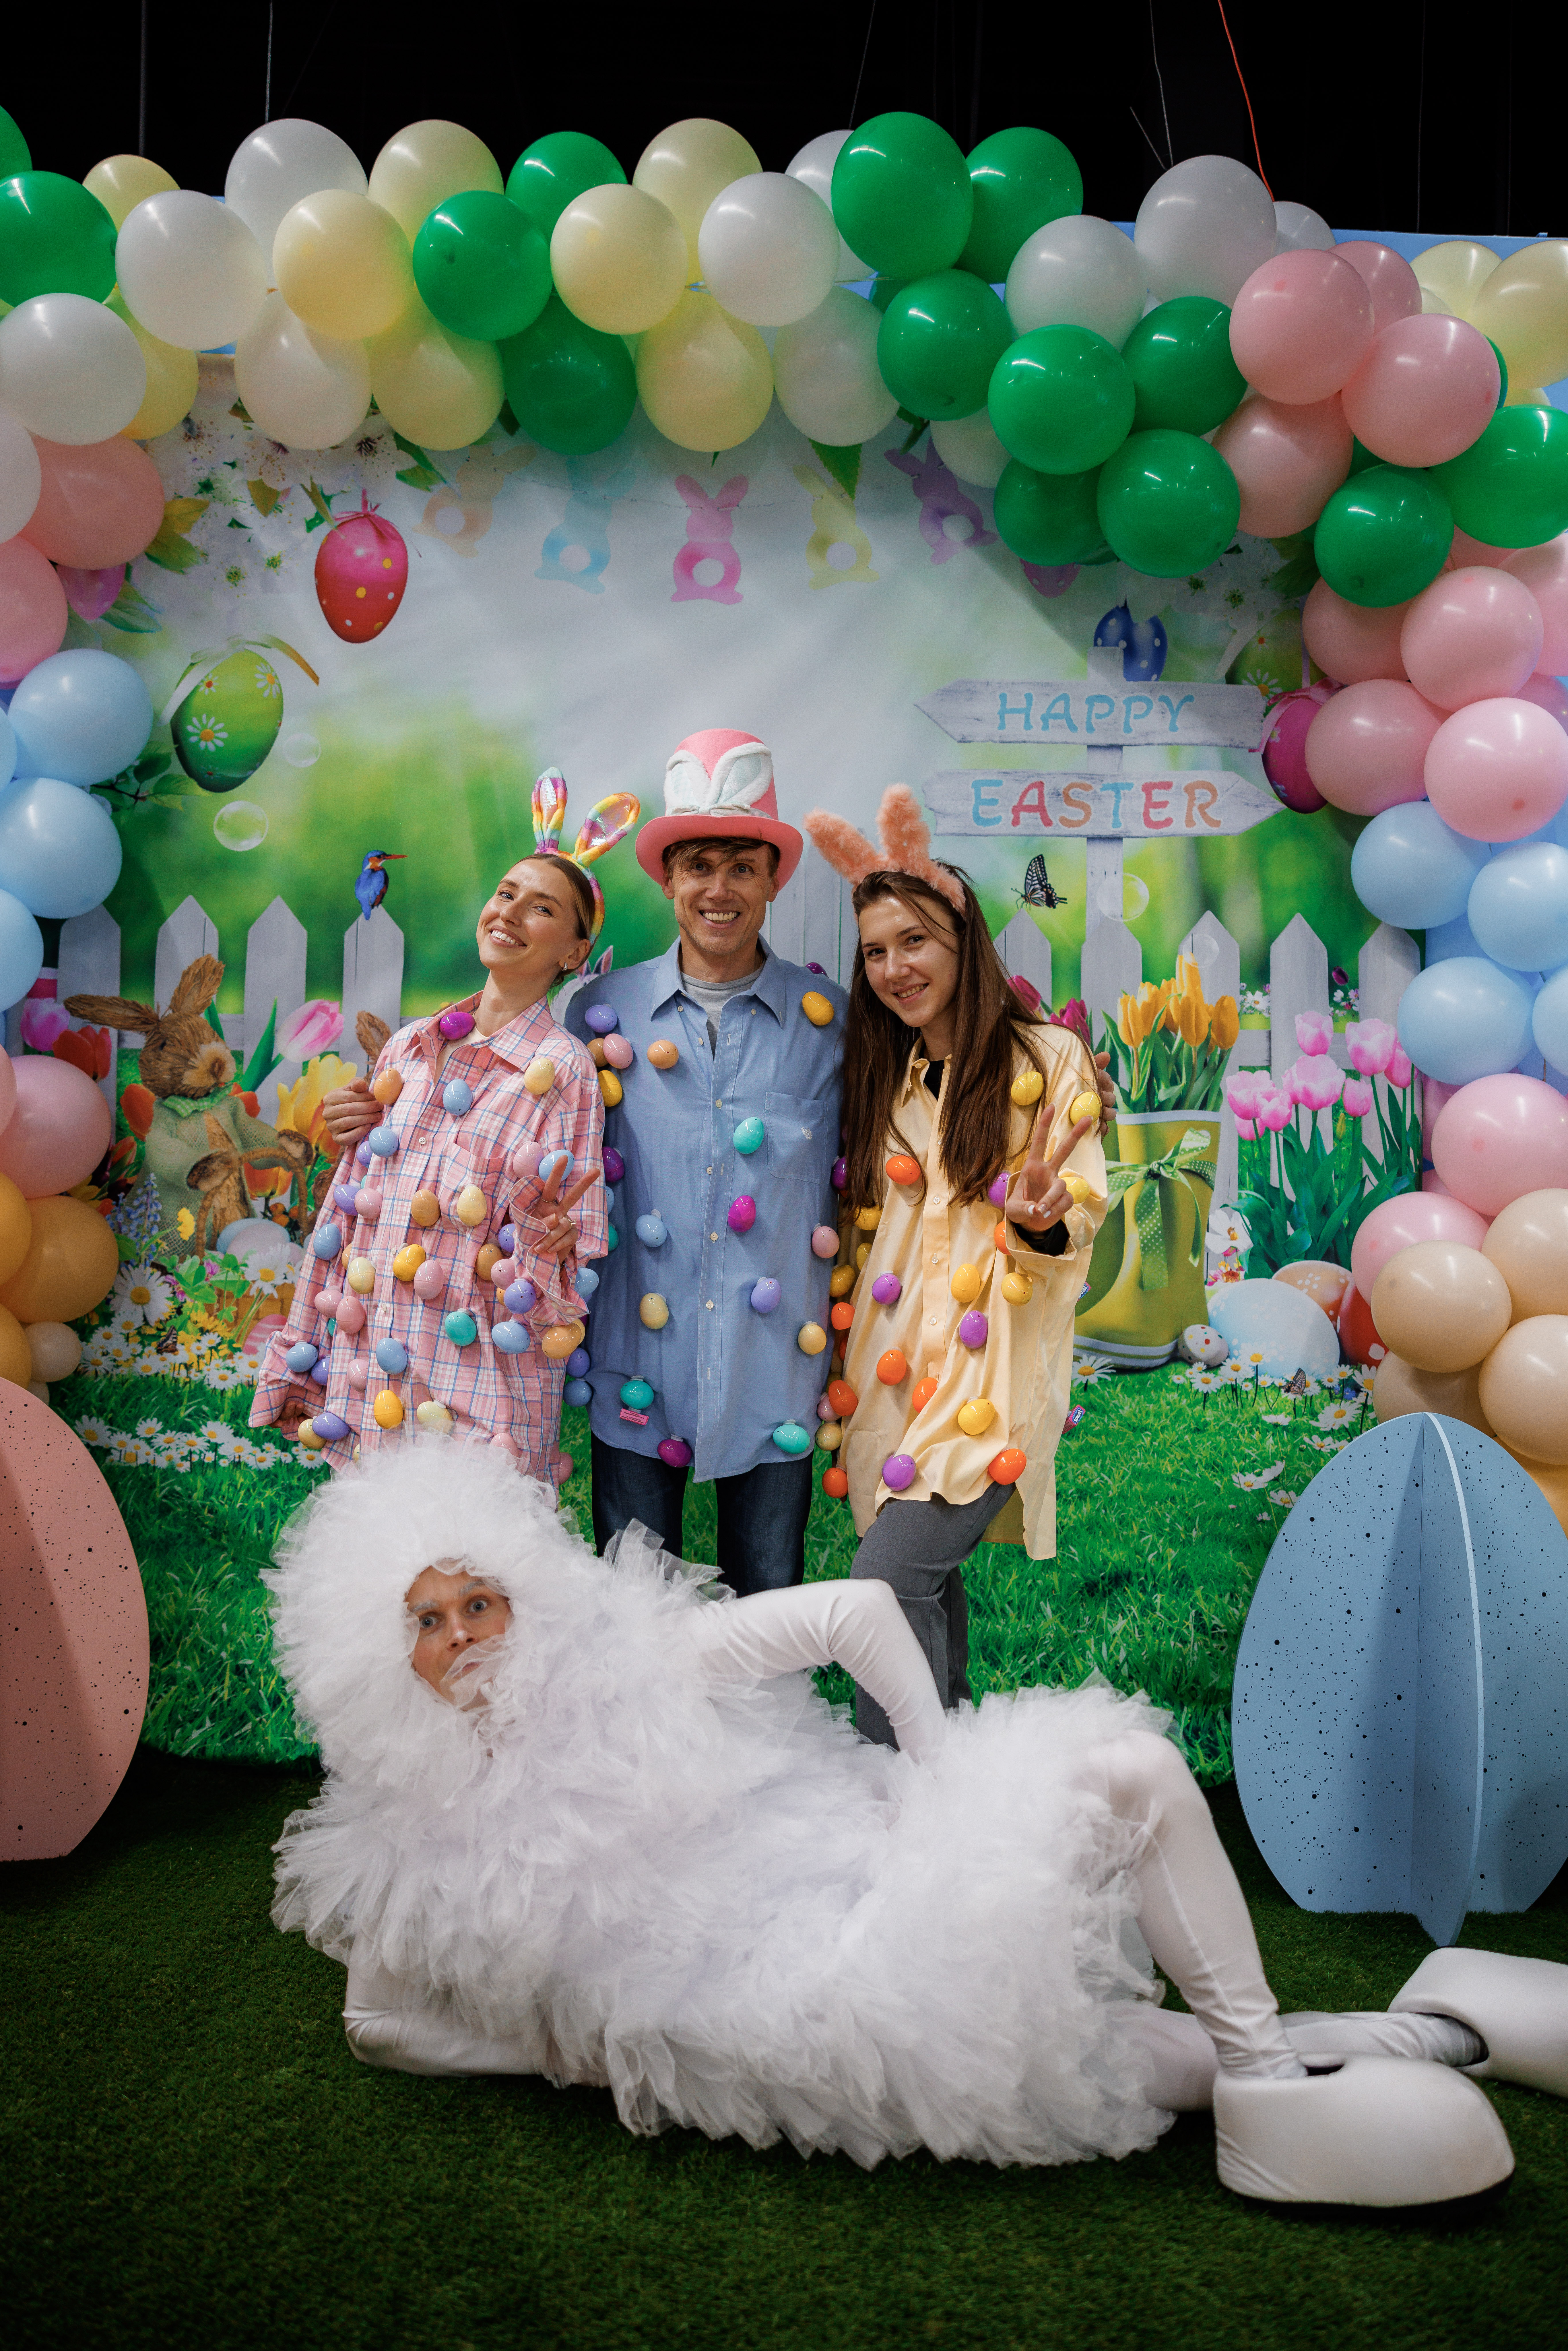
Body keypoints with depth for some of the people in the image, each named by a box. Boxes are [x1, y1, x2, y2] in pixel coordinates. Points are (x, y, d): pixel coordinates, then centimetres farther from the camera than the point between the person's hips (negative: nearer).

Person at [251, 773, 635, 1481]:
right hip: (369, 1377, 5)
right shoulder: (408, 1047, 8)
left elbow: (562, 1279, -7)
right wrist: (302, 1366, 16)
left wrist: (546, 1237, -30)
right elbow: (352, 1206, 14)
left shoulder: (563, 1071, -7)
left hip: (482, 1395, -5)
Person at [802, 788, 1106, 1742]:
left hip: (990, 1369, -6)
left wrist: (1042, 1215, -26)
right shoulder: (886, 1073, 14)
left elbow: (1078, 1228, -5)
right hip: (894, 1365, 6)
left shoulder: (1048, 1058, -4)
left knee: (893, 1574, -17)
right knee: (930, 1578, 11)